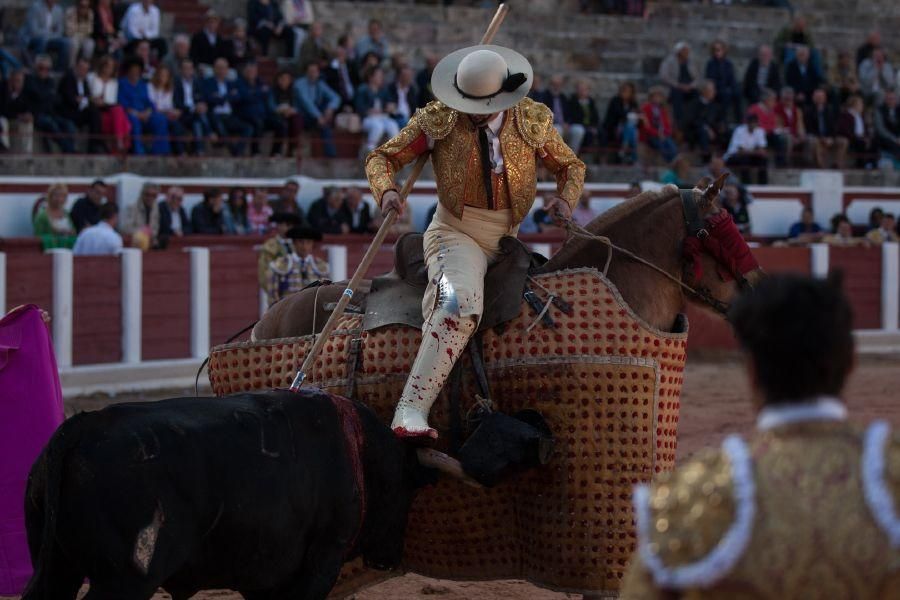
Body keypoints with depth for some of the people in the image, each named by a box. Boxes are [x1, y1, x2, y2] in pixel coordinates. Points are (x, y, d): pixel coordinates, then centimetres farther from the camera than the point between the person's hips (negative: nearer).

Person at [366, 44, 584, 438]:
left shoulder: (532, 122, 1)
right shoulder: (438, 120, -5)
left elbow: (570, 166, 16)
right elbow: (383, 157, 3)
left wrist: (566, 199, -6)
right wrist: (387, 190, -20)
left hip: (507, 238, 6)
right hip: (455, 232, -6)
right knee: (461, 303, -31)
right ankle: (411, 411, -39)